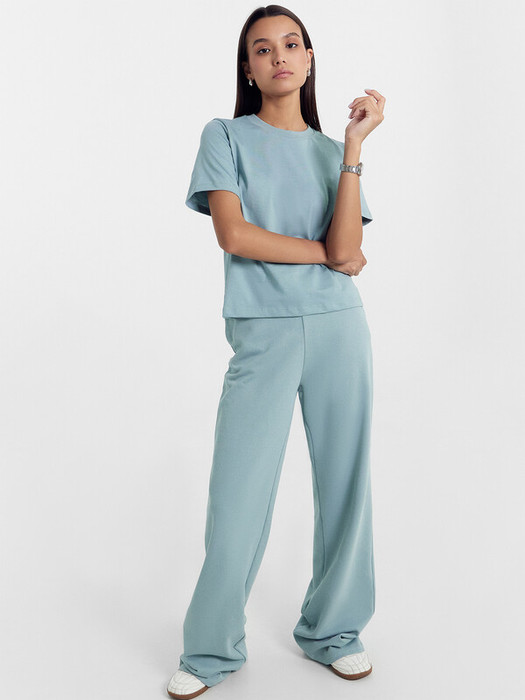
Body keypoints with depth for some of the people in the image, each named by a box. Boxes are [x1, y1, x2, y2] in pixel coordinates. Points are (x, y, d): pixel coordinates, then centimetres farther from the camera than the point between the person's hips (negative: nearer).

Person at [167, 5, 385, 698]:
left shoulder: (332, 150, 14)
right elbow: (234, 234, -8)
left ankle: (331, 630, 26)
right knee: (239, 496, -3)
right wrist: (325, 254, -2)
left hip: (338, 327, 3)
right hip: (262, 332, -3)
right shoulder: (226, 137, 7)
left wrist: (353, 145, -6)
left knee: (345, 484, 6)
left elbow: (346, 246, -3)